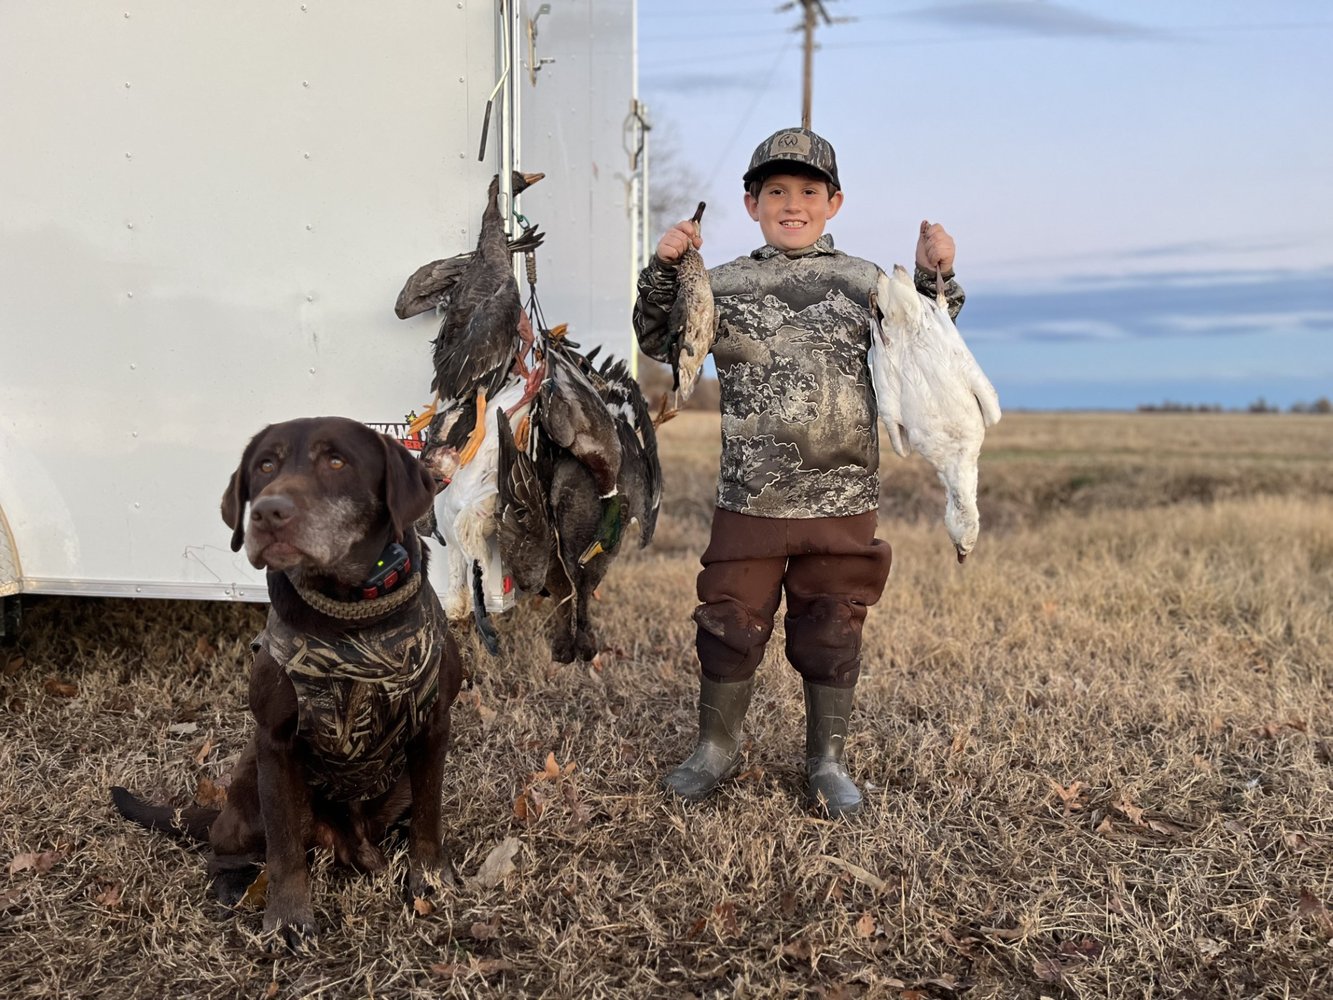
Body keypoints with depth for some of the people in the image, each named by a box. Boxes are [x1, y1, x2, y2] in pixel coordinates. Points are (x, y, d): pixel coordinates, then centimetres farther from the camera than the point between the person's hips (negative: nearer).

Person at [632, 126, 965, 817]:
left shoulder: (865, 283, 6)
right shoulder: (725, 285, 5)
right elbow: (659, 343, 8)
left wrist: (935, 279, -2)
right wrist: (662, 271, -6)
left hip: (844, 502, 0)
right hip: (748, 501, 0)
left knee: (830, 633, 10)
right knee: (730, 625, 8)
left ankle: (827, 762, 29)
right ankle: (716, 749, 30)